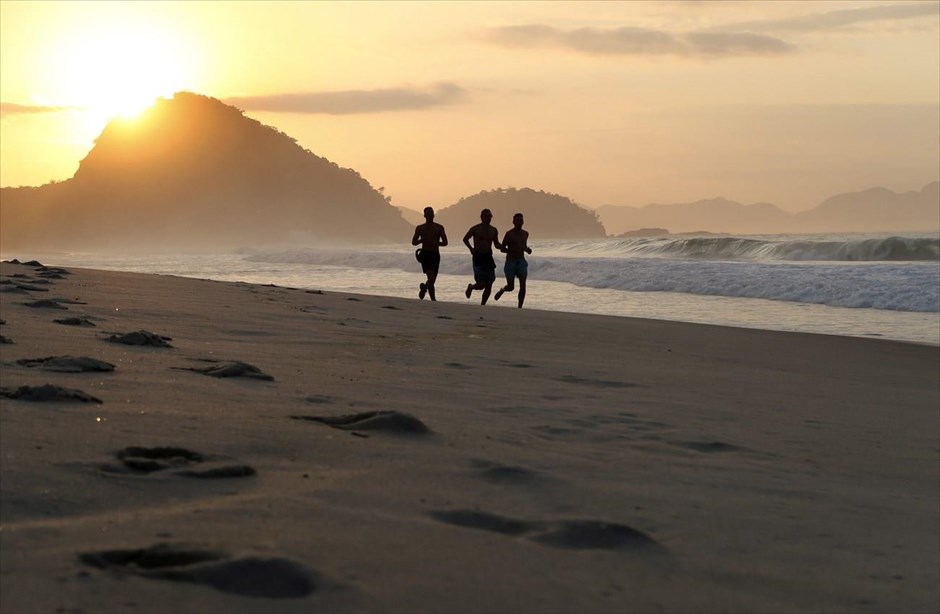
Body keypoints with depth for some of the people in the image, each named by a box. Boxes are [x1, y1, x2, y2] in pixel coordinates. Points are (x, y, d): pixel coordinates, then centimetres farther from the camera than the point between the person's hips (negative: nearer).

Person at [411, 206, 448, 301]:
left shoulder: (439, 228, 7)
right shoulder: (420, 228, 8)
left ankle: (424, 287, 39)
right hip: (425, 254, -3)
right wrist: (421, 240, -8)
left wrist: (436, 243, -19)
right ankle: (433, 299, -21)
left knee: (433, 279, 7)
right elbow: (413, 242, 13)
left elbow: (445, 242, 2)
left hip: (435, 255, 3)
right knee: (431, 277, -19)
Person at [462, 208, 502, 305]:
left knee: (489, 285, 1)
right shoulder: (475, 229, -4)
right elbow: (465, 239, 8)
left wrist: (501, 247, -4)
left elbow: (496, 244, 18)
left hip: (488, 257, 5)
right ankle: (471, 287, 23)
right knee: (481, 285, -11)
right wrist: (471, 248, -7)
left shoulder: (494, 231, 9)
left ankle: (482, 304, 14)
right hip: (478, 258, -5)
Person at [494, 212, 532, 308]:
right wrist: (514, 250, -22)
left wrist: (527, 250, 3)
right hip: (510, 263, -4)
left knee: (523, 285, -10)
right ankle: (502, 290, 32)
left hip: (521, 262, 4)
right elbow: (502, 249, -8)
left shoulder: (525, 234, 9)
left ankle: (520, 308, -6)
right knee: (510, 287, -4)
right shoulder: (509, 234, -8)